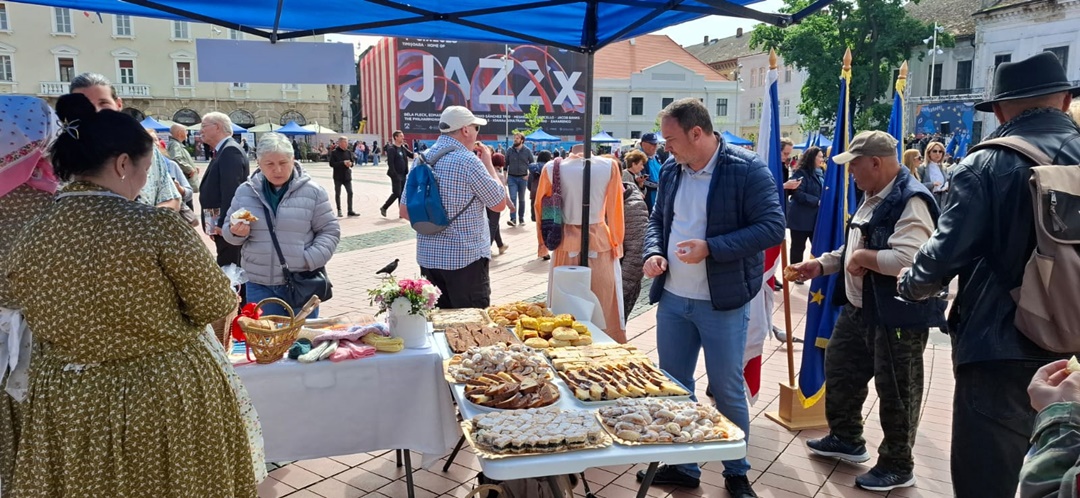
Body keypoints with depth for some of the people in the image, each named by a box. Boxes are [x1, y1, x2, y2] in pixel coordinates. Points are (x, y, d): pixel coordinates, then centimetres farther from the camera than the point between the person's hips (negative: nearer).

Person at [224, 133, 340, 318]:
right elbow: (228, 231, 15)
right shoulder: (245, 191, 5)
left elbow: (330, 230, 1)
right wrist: (236, 232, -9)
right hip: (259, 284, 2)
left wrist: (311, 261, -13)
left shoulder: (312, 191, -3)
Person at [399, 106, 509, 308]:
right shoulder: (468, 161, -14)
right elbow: (500, 203, -6)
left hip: (428, 256, 7)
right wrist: (488, 163, 3)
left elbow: (404, 210, 9)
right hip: (466, 258, -7)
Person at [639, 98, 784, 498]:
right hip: (672, 299, 6)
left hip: (722, 303, -6)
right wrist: (654, 252, -4)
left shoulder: (748, 170, -13)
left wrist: (711, 248, -25)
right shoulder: (670, 171, 6)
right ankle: (681, 465, 31)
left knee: (727, 390, 6)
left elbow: (772, 227, -18)